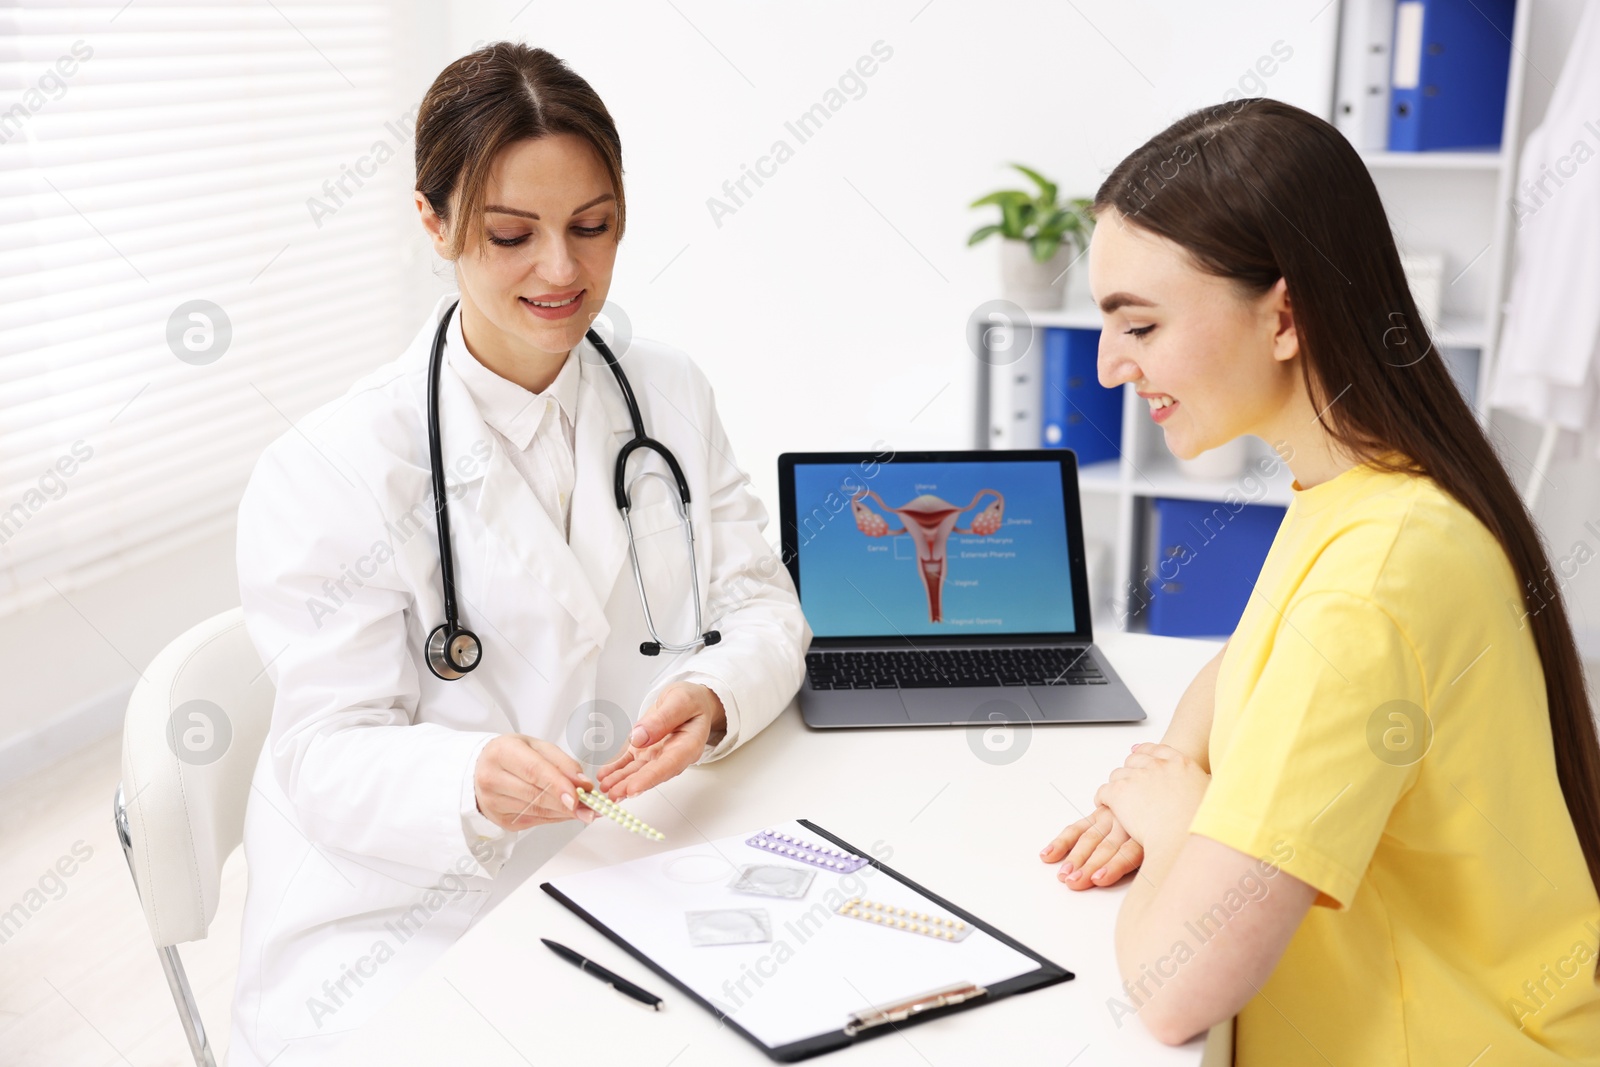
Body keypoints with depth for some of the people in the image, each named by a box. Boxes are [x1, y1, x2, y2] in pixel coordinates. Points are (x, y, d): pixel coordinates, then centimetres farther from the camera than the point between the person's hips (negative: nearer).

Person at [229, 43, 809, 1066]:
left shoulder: (673, 395, 5)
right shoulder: (328, 470, -10)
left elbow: (762, 606, 3)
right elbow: (333, 754, -11)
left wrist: (713, 696, -20)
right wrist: (472, 780, -33)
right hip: (404, 925, -3)